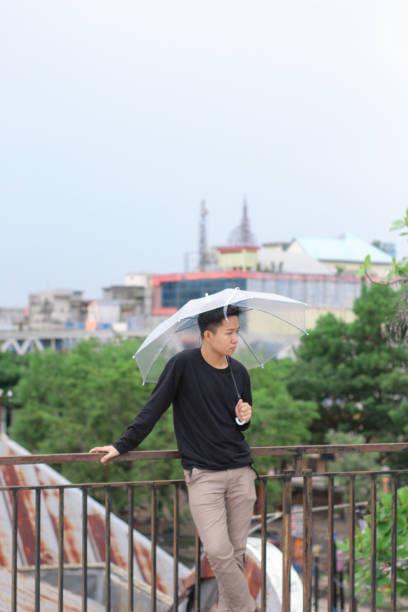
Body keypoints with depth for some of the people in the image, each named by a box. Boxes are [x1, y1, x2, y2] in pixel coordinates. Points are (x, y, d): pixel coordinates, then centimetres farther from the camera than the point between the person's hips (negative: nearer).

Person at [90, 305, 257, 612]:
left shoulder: (239, 372, 8)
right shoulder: (183, 365, -6)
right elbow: (154, 409, -3)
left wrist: (245, 417, -1)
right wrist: (122, 446, -5)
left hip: (240, 472, 4)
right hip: (203, 475, -4)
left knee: (236, 553, 4)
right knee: (218, 551, -14)